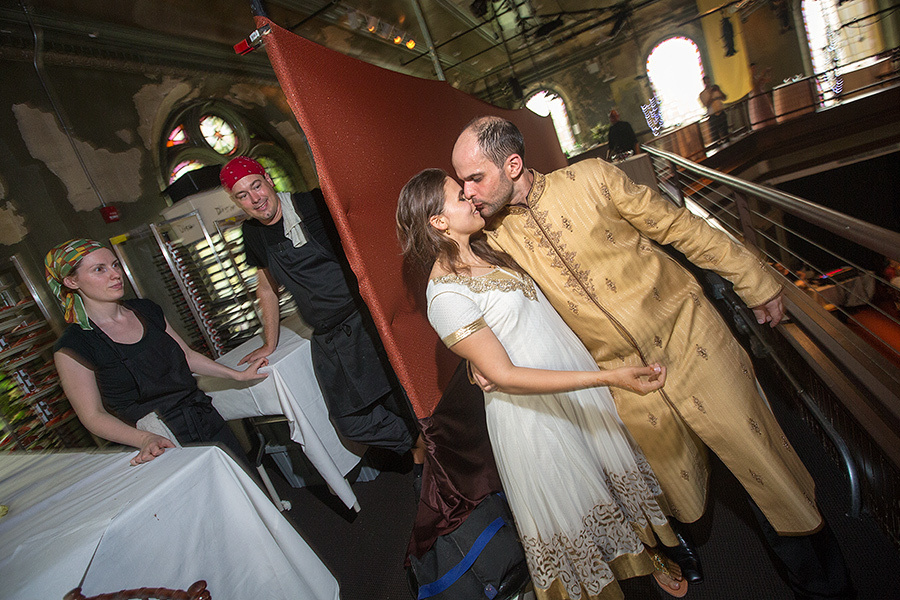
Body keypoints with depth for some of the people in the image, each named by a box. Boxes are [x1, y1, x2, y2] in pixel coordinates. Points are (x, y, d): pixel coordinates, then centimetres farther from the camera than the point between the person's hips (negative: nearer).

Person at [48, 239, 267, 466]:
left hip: (207, 421, 5)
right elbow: (93, 416, -10)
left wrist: (238, 375, 9)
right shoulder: (71, 348, -11)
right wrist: (145, 439, -26)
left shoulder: (146, 309, 5)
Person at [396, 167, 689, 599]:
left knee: (614, 466, 24)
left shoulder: (483, 251, 2)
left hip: (576, 374, 8)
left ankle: (648, 554, 51)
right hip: (534, 406, -8)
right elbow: (504, 376, -27)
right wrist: (609, 378, -31)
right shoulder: (445, 294, -25)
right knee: (571, 503, 14)